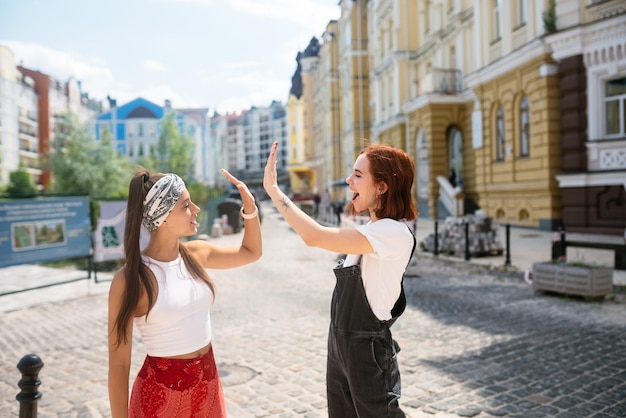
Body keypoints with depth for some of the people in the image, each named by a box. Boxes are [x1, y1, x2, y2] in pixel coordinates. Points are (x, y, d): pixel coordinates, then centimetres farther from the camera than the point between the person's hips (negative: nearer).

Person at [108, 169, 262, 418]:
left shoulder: (196, 254, -3)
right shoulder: (132, 279, -19)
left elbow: (251, 252, 14)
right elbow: (119, 363, -13)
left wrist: (249, 206, 1)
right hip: (161, 392, -5)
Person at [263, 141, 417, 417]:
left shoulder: (394, 233, -23)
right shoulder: (373, 231, 7)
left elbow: (314, 236, -30)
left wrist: (272, 188, -23)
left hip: (367, 350, -9)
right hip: (340, 344, 9)